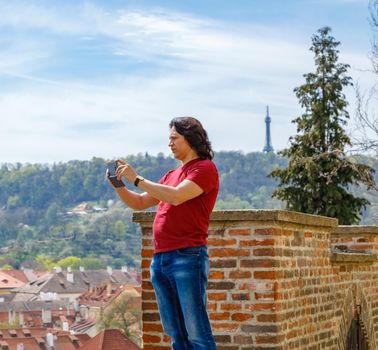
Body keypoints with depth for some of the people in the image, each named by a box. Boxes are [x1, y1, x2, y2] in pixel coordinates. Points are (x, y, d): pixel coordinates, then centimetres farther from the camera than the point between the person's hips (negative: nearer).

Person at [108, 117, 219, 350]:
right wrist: (118, 185, 7)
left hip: (188, 258, -8)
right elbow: (139, 203, 25)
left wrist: (137, 179, -11)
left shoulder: (205, 168, -2)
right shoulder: (171, 175, 23)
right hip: (160, 259, 8)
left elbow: (176, 197, -16)